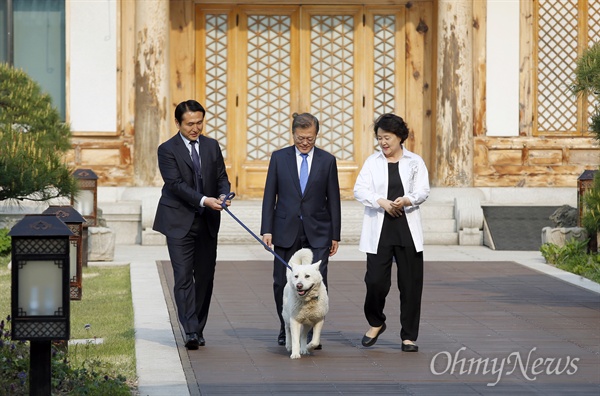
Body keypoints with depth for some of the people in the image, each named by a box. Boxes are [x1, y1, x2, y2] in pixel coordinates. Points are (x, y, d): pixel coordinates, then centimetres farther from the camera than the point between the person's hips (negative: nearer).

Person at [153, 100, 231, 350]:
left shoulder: (212, 146, 11)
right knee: (184, 278, -10)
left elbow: (221, 177, 10)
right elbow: (175, 184, -14)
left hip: (207, 222, 5)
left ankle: (198, 329, 15)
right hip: (179, 222, -4)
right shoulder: (168, 150, -4)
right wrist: (204, 200, -25)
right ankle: (190, 332, -14)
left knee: (205, 277, 6)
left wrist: (224, 195, -13)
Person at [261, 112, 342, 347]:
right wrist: (267, 229, -3)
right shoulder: (279, 158, 5)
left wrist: (335, 235, 3)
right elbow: (269, 196, 4)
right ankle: (286, 329, 20)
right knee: (282, 283, 4)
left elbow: (333, 200, 6)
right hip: (286, 231, 1)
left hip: (317, 232, -1)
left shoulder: (327, 160, 4)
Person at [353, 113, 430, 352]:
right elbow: (359, 190, -1)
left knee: (410, 283, 0)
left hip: (408, 229, 0)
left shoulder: (415, 162, 9)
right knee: (376, 280, -7)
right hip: (379, 230, 0)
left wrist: (407, 200, -23)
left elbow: (423, 191, -2)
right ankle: (376, 323, 20)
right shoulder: (372, 162, 9)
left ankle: (409, 336, 9)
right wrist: (381, 201, -18)